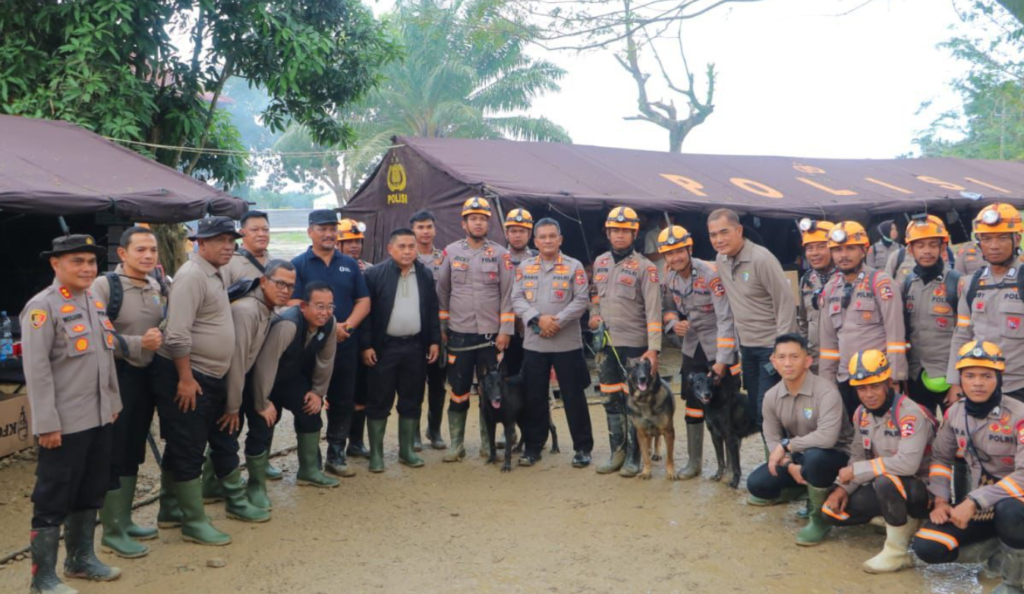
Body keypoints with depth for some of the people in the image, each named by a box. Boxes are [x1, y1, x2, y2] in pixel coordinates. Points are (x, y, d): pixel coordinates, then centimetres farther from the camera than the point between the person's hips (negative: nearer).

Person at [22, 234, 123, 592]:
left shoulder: (96, 303, 11)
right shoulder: (42, 307, -13)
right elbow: (36, 370, -17)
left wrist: (113, 403, 17)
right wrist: (46, 424, -19)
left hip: (100, 419, 8)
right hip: (64, 423, -8)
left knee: (91, 492, 17)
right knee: (53, 499, 3)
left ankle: (81, 559, 33)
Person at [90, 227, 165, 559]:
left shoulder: (157, 287, 10)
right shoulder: (105, 286, -12)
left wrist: (161, 339, 4)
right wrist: (138, 344, -22)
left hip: (147, 376, 7)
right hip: (117, 377, -7)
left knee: (135, 453, 16)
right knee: (115, 454, -1)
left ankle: (125, 521, 29)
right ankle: (112, 531, 10)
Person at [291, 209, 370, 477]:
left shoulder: (350, 264, 10)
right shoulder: (299, 264, -1)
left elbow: (363, 301, 8)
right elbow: (294, 304, -10)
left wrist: (348, 325, -10)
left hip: (346, 345, 4)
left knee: (344, 402, 8)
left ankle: (337, 454, 20)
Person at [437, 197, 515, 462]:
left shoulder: (500, 254, 1)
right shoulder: (451, 252, 4)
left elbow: (507, 294, -1)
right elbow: (442, 292, 8)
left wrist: (505, 330, -7)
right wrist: (441, 327, 4)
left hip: (491, 334, 0)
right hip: (459, 334, 1)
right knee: (458, 390, 5)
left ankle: (488, 443, 20)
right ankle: (456, 444, 16)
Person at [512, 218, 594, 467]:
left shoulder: (574, 266, 0)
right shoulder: (525, 267, 9)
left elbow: (582, 300, -6)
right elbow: (517, 299, 2)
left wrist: (557, 321, -16)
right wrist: (537, 318, -13)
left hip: (567, 343, -2)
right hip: (533, 343, 3)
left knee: (574, 396, 2)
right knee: (534, 397, 9)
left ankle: (583, 447, 13)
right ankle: (533, 445, 21)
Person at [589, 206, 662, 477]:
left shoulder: (644, 267, -9)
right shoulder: (600, 262, 9)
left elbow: (653, 311, -14)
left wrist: (653, 348, -21)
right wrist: (594, 315, 4)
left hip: (635, 345, -5)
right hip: (607, 343, 5)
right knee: (611, 401, 12)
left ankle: (634, 457, 14)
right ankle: (617, 452, 23)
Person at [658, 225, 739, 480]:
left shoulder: (711, 275, -23)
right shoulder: (669, 279, -3)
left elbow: (726, 319, -24)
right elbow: (667, 308, 14)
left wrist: (721, 360, -27)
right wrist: (674, 322, -10)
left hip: (720, 347, -6)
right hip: (692, 348, 6)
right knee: (693, 405, 12)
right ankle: (694, 462, 24)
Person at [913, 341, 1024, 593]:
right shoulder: (955, 413, -1)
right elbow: (941, 458, 10)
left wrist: (974, 502, -31)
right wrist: (940, 500, -3)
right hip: (977, 503, 5)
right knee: (926, 547, -13)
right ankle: (996, 548, 12)